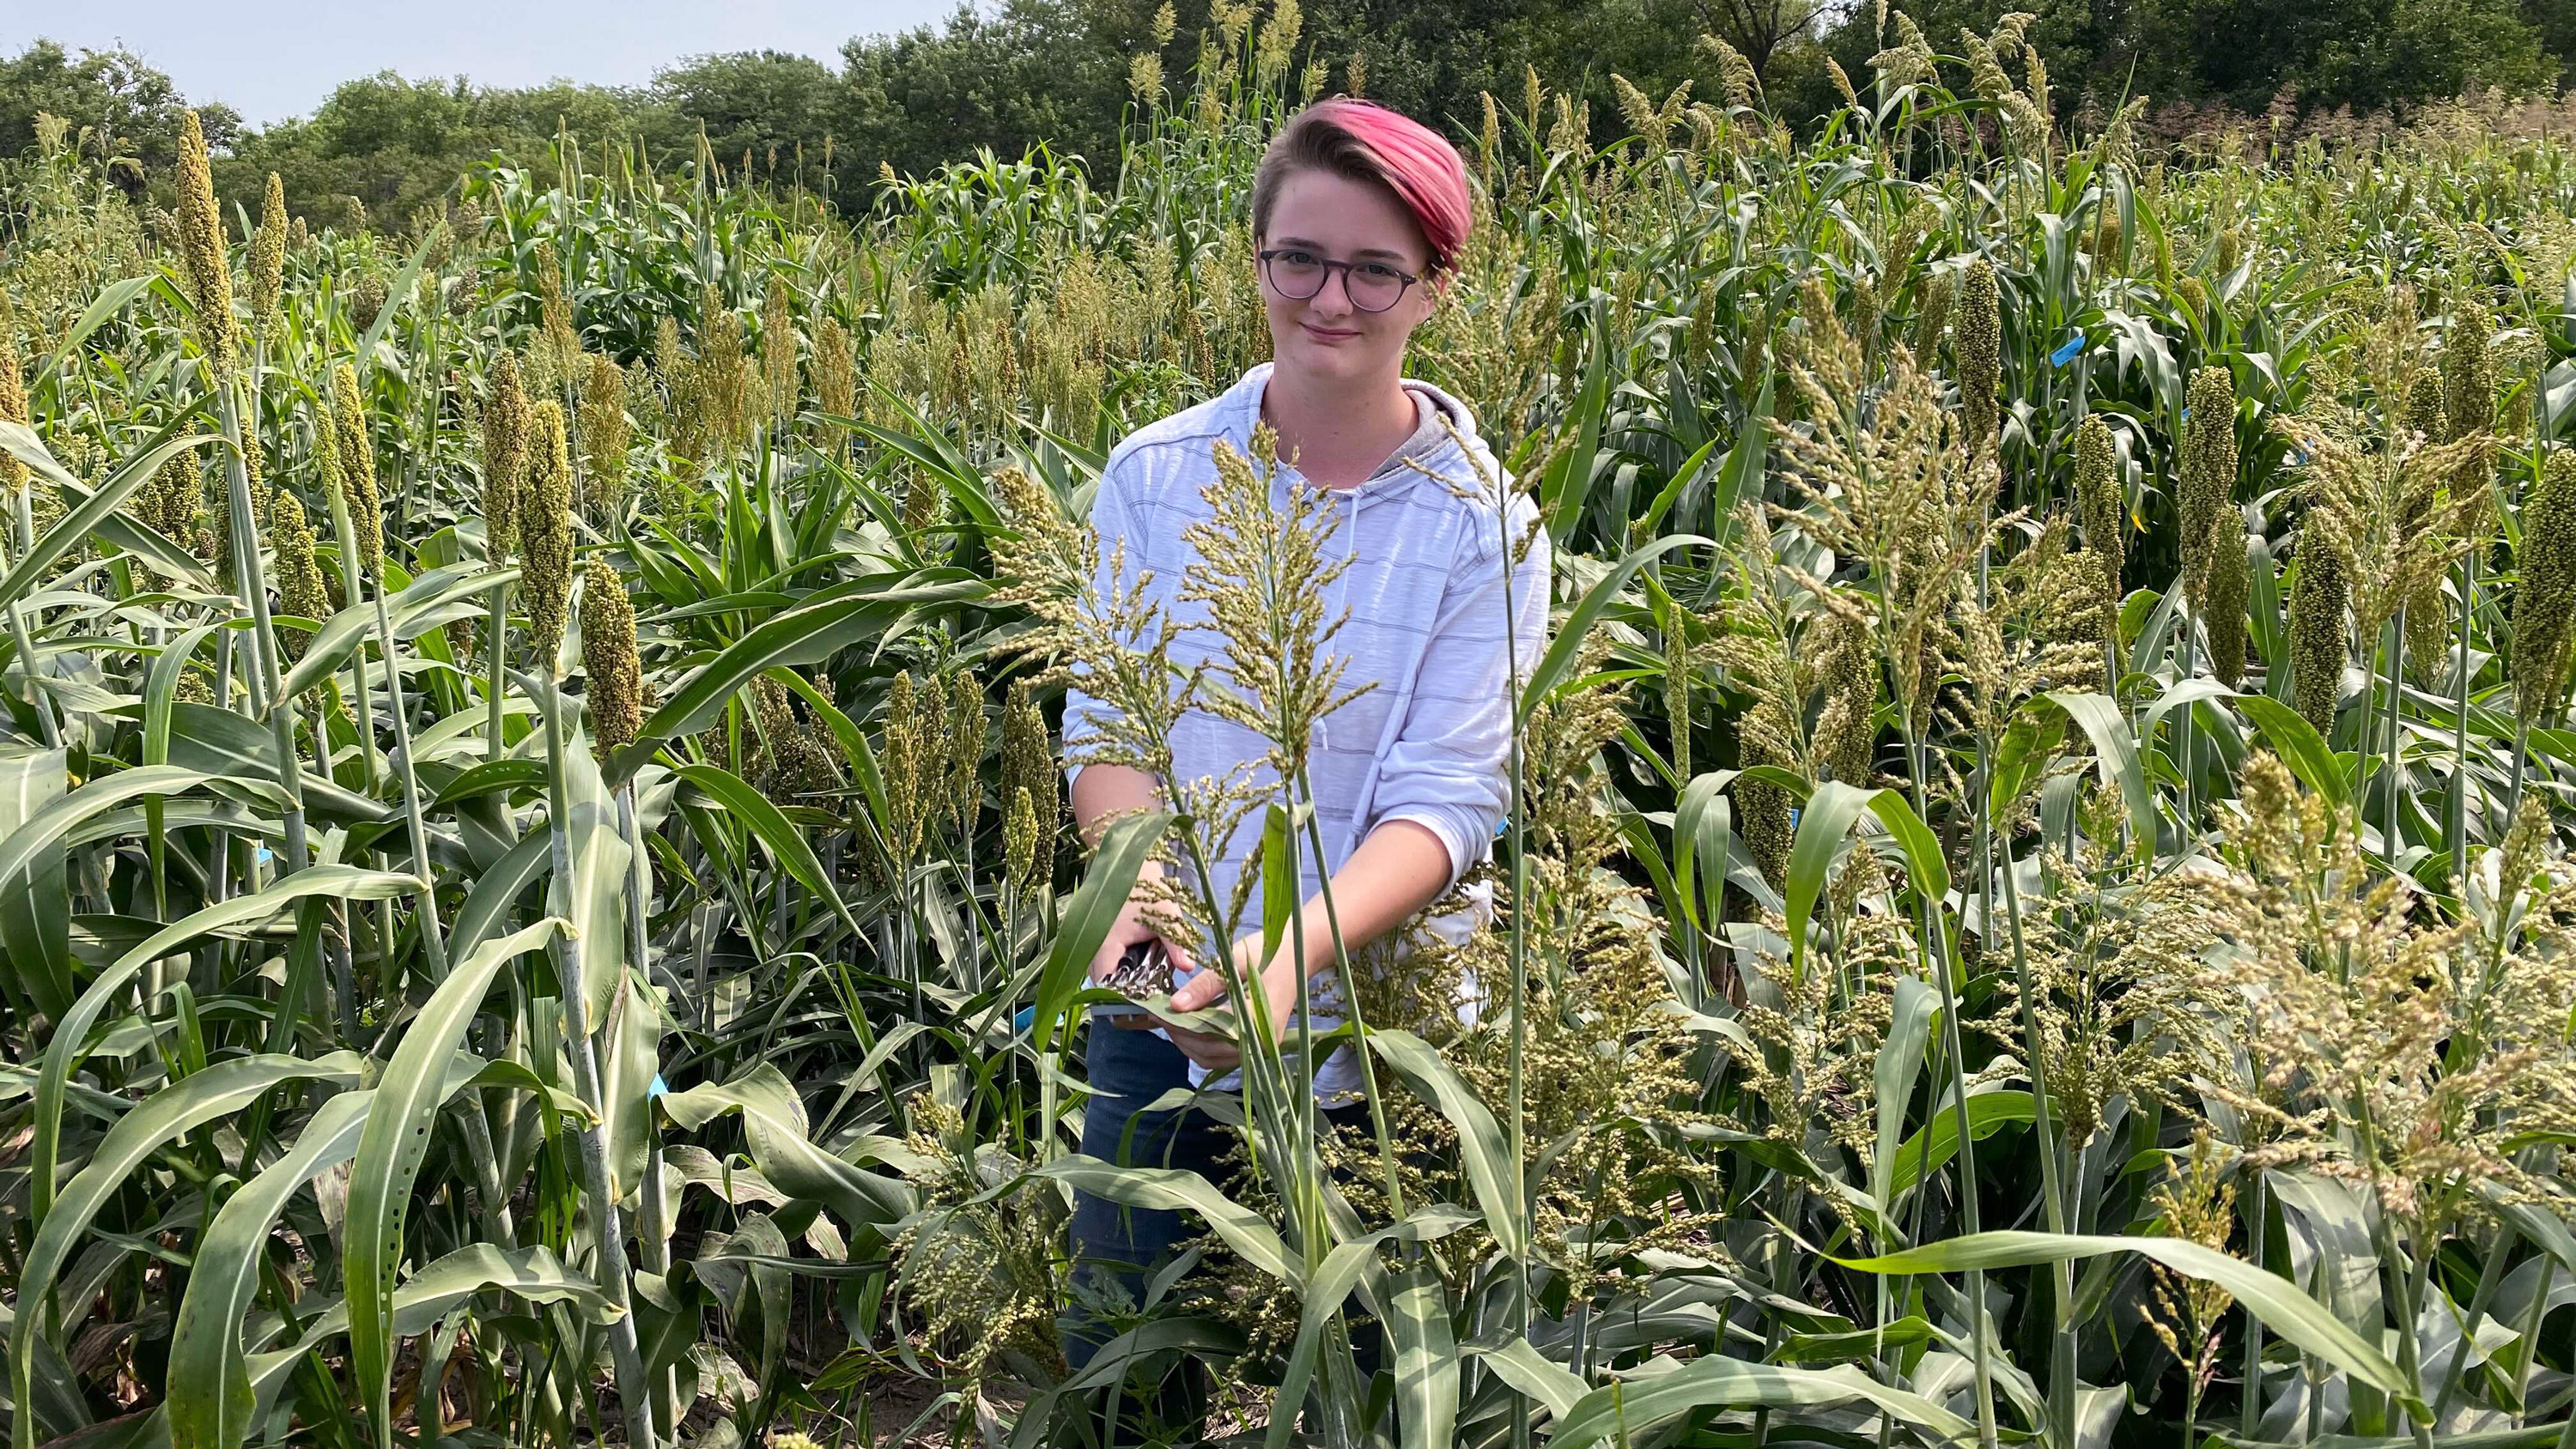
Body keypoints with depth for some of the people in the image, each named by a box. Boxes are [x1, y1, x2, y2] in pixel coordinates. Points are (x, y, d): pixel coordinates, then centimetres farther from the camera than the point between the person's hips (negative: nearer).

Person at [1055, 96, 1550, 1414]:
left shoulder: (1483, 528, -10)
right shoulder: (1156, 476, -4)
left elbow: (1446, 798, -15)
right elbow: (1102, 720, -5)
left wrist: (1298, 948, -33)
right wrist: (1140, 868, -26)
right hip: (1161, 1004, 2)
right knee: (1115, 1354, 14)